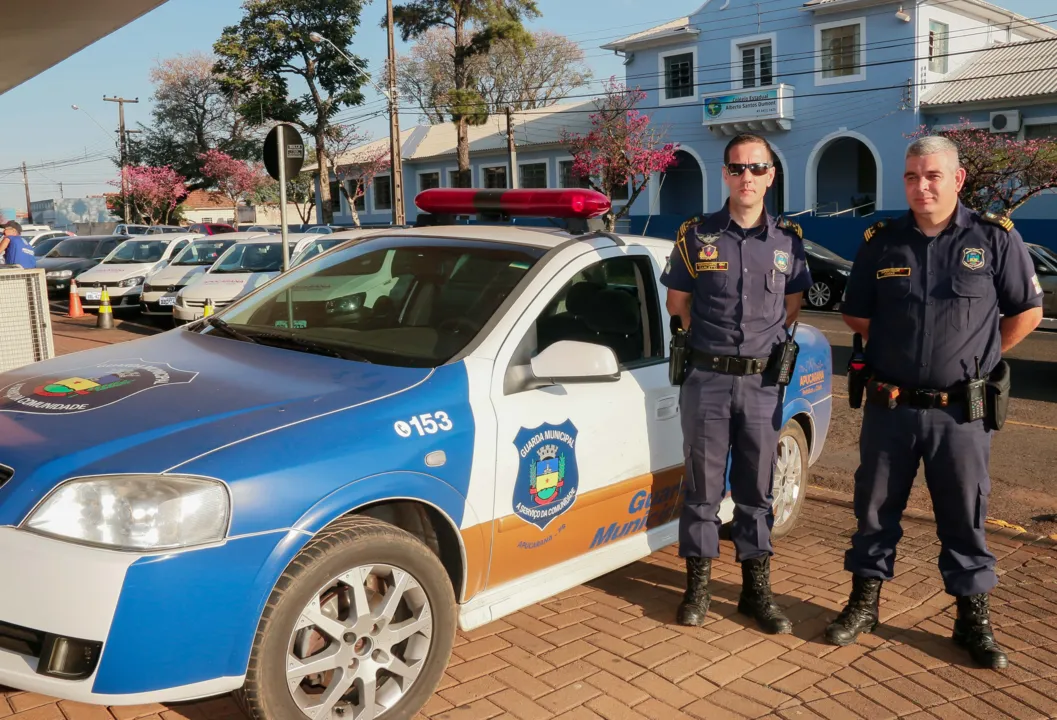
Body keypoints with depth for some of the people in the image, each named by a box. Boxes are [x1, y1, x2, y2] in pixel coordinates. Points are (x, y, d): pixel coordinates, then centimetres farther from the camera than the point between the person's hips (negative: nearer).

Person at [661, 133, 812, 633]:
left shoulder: (788, 240, 6)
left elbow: (792, 307, 15)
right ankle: (698, 586, 18)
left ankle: (757, 590, 21)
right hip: (707, 379, -1)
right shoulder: (696, 235, 1)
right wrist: (714, 338, 6)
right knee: (702, 485, 5)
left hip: (763, 381, 2)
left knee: (757, 489, 10)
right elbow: (677, 304, 8)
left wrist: (762, 341, 7)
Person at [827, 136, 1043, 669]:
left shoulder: (995, 238, -3)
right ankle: (864, 603, 26)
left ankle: (973, 618, 25)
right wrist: (899, 349, 7)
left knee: (965, 516, 9)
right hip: (889, 405, 2)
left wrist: (974, 359, 4)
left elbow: (1027, 312, 5)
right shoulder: (881, 242, 3)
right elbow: (856, 315, 13)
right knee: (876, 509, 11)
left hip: (960, 410, -2)